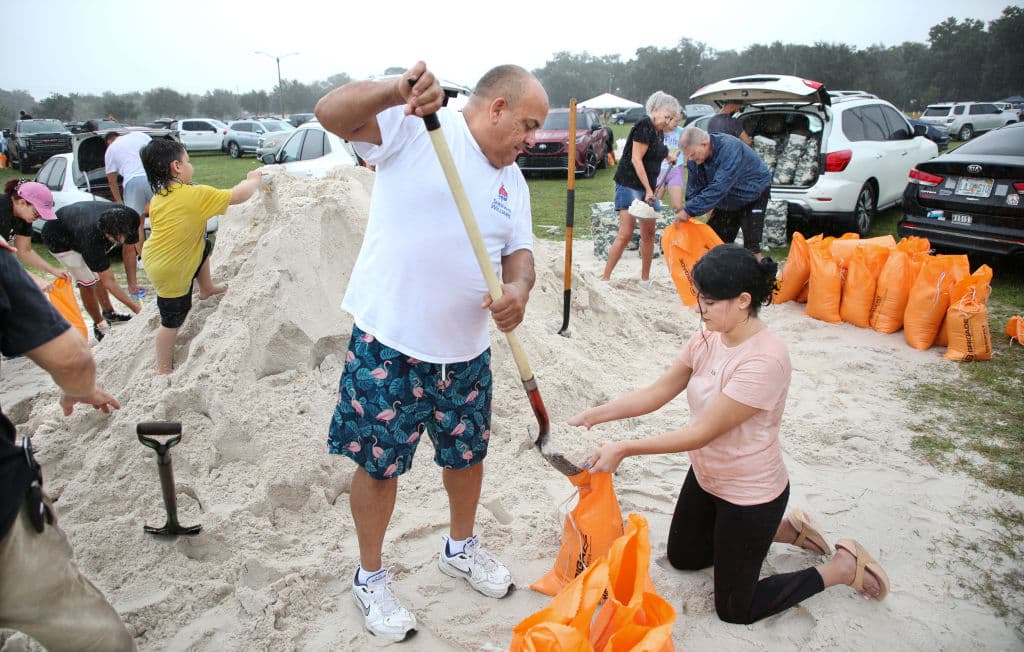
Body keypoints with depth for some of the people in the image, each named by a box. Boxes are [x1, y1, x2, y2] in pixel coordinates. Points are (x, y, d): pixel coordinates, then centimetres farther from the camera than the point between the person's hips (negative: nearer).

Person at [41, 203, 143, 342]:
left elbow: (129, 250, -12)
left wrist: (132, 284, -16)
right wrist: (135, 307, -37)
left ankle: (108, 312, 35)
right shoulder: (93, 239, -44)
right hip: (60, 241, -6)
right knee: (87, 282, -12)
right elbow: (109, 281, -34)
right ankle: (99, 324, 7)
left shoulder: (131, 218, -31)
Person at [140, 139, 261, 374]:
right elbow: (239, 195, -16)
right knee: (173, 319, 6)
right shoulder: (196, 195, -22)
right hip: (171, 270, -8)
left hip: (155, 256, 8)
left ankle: (206, 288, 46)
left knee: (204, 246, 28)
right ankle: (164, 369, 19)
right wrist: (253, 179, 2)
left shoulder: (158, 197, 1)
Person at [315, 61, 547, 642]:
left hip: (466, 351, 7)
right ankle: (371, 577, 32)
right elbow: (331, 113, -18)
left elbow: (520, 252, 12)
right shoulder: (415, 124, -8)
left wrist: (519, 290, -11)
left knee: (467, 453, 19)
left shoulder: (514, 181, 12)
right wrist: (395, 91, -36)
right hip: (389, 343, -6)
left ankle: (461, 548, 47)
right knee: (379, 464, 8)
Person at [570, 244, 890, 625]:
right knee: (683, 558, 26)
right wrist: (593, 416, -14)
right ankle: (782, 529, 35)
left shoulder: (765, 360, -33)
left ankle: (845, 566, 22)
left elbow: (704, 432, -31)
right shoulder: (708, 338, -9)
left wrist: (624, 449, -30)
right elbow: (657, 392, -5)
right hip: (706, 477, 8)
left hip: (750, 495, -8)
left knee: (735, 610, 9)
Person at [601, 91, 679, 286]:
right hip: (630, 184, -9)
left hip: (647, 187, 9)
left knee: (649, 234, 10)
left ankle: (645, 279, 20)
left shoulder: (658, 131, 15)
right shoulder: (645, 126, -13)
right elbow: (636, 159, -18)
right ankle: (605, 278, -8)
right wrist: (648, 190, -18)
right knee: (625, 234, -14)